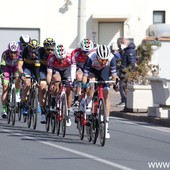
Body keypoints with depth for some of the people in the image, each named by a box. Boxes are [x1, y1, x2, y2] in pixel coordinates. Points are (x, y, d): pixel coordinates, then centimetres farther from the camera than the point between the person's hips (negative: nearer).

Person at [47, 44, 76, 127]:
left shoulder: (70, 58, -35)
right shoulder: (51, 58, -35)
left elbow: (73, 71, -41)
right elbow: (49, 73, -39)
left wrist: (73, 81, -57)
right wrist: (49, 84, -53)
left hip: (66, 70, 0)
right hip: (56, 70, 0)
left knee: (68, 90, -12)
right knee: (57, 80, -33)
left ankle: (68, 114, 0)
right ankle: (53, 101, -15)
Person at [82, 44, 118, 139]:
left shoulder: (111, 58, -34)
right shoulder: (91, 57, -40)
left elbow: (113, 74, -28)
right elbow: (85, 75, -39)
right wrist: (84, 87, -49)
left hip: (104, 71, 1)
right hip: (92, 70, -1)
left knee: (106, 96, -8)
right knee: (91, 82, -36)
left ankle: (106, 123, -4)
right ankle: (88, 105, -13)